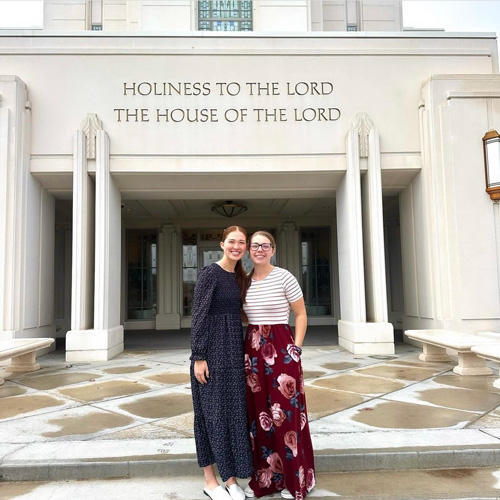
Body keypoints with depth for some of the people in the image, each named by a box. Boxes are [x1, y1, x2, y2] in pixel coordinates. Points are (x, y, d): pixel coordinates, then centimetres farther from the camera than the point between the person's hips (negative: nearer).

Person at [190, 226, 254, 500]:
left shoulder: (239, 277, 11)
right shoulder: (210, 273, -11)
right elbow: (198, 315, -15)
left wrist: (243, 352, 15)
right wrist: (198, 357, -18)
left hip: (234, 351, 7)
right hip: (211, 350, -7)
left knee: (234, 411, 11)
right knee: (211, 411, 3)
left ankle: (231, 476, 25)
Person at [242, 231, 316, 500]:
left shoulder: (284, 277, -8)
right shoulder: (244, 281, 7)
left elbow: (301, 314, -2)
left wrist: (296, 349, -6)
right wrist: (248, 349, 9)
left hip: (281, 349, -5)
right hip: (252, 349, 5)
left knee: (285, 413, 2)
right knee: (258, 414, 11)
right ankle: (264, 477, 26)